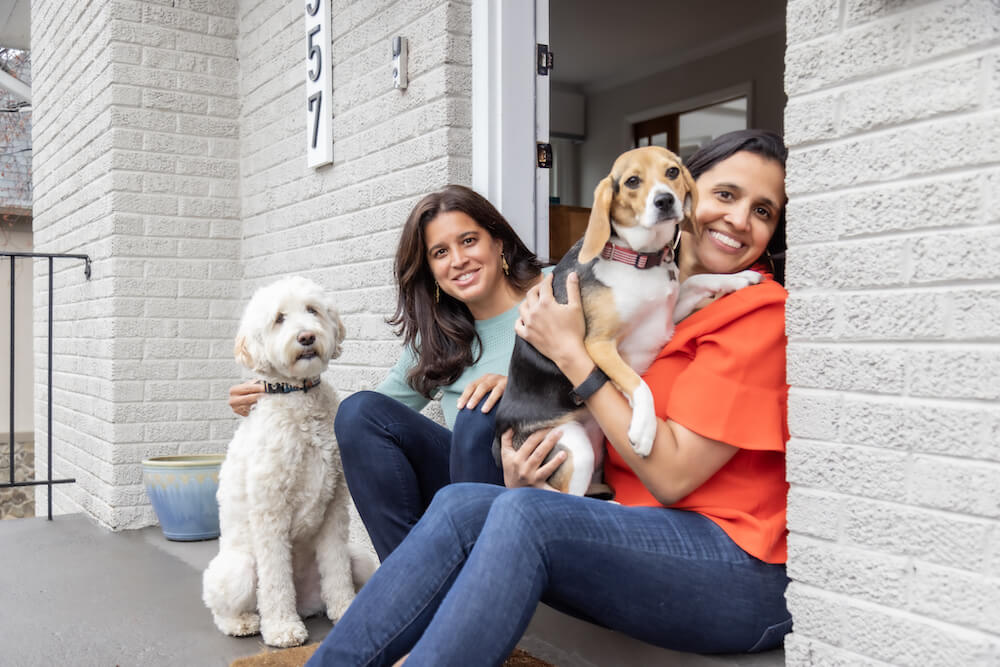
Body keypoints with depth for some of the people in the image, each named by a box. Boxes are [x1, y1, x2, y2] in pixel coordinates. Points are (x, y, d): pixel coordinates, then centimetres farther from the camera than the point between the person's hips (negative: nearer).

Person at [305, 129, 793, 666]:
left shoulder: (760, 312, -8)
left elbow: (672, 475, -14)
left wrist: (570, 351, -11)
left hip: (748, 572, -6)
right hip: (643, 531, 6)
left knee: (524, 514, -30)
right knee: (460, 505, -15)